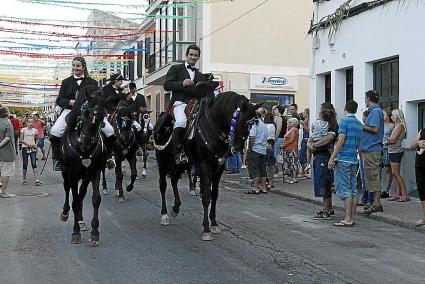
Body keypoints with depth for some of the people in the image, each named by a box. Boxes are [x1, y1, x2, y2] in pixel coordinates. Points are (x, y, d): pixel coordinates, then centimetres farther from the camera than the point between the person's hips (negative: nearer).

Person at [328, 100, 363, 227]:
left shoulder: (344, 120, -9)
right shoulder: (359, 124, 14)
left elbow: (341, 141, -16)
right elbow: (359, 144, 17)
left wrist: (332, 158, -14)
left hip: (343, 159, -8)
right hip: (354, 159, 8)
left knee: (344, 189, -7)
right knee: (353, 189, 8)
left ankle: (348, 219, -10)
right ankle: (352, 218, 11)